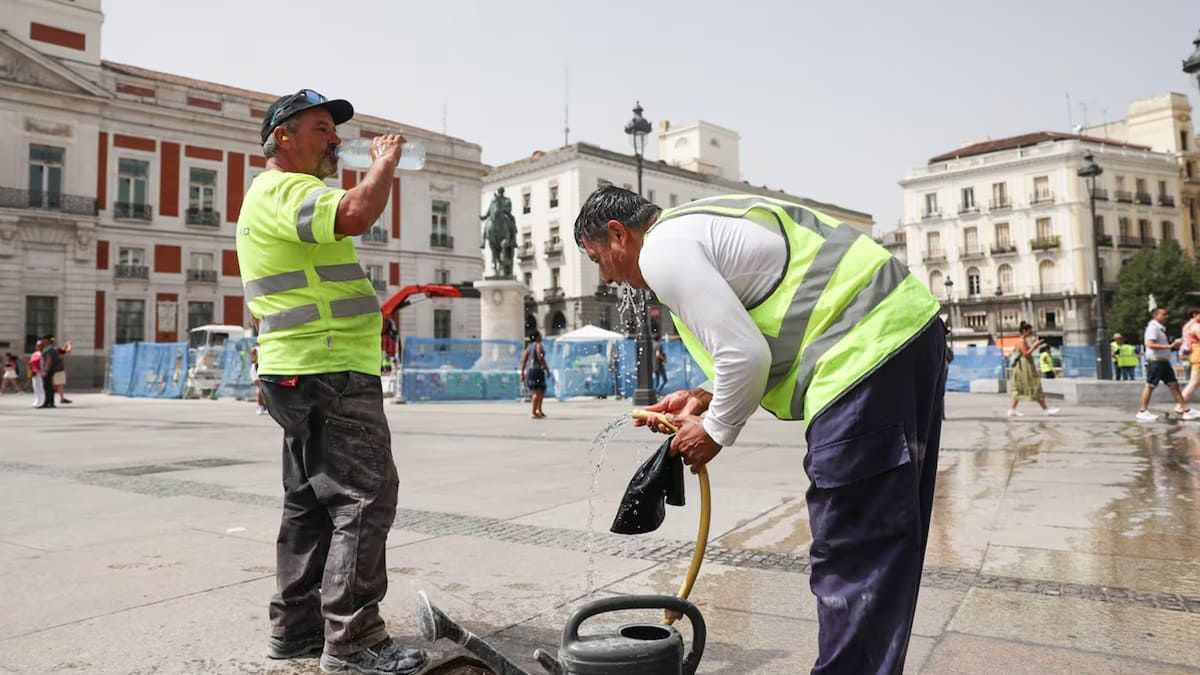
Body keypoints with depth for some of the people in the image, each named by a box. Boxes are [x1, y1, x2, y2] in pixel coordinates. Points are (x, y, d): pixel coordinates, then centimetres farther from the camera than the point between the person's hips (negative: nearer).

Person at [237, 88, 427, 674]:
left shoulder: (281, 195, 25)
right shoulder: (282, 190, -10)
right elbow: (356, 215, -30)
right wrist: (385, 163, -11)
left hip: (311, 373, 11)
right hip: (329, 373, -11)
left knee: (312, 501, 13)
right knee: (365, 497, -10)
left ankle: (295, 627, 21)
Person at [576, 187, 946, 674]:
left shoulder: (662, 248, -7)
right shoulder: (698, 223, 24)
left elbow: (745, 355, -16)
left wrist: (716, 431, 1)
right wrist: (705, 397, 18)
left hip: (870, 352, -11)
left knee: (850, 558, -5)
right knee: (884, 548, 17)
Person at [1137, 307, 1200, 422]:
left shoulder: (1161, 328, 17)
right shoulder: (1153, 327, -14)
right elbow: (1150, 344, -25)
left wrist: (1174, 345, 14)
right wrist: (1169, 346, -26)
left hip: (1164, 361, 10)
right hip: (1155, 361, -10)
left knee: (1174, 385, 9)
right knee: (1150, 386, -3)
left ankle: (1186, 410, 12)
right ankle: (1143, 412, 3)